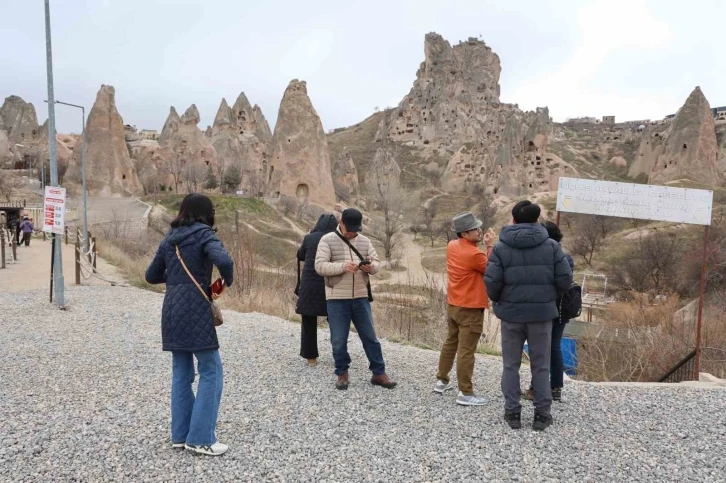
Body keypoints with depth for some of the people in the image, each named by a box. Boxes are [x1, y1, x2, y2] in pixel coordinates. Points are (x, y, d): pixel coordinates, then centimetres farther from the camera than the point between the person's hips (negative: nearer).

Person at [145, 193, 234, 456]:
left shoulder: (169, 238, 15)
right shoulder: (204, 234, -6)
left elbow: (152, 276, 19)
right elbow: (224, 261, -24)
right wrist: (227, 281, -6)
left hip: (172, 310, 7)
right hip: (195, 310, -7)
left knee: (181, 372, 14)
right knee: (211, 372, 1)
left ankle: (180, 435, 19)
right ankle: (200, 438, 2)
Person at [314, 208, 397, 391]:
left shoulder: (364, 241, 8)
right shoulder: (327, 240, -5)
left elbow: (377, 263, 7)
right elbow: (320, 266, -13)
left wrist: (371, 267, -18)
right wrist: (342, 267, -27)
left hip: (360, 298, 3)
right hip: (337, 299, -3)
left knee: (370, 336, 9)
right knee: (339, 339, 5)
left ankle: (379, 373, 20)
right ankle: (342, 374, 23)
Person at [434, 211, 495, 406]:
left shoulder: (452, 246, 2)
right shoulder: (474, 254, -22)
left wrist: (483, 245, 0)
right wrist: (490, 246, -7)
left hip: (453, 305, 8)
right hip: (471, 309, -8)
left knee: (450, 343, 20)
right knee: (466, 351, -3)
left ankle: (442, 381, 30)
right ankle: (465, 393, 4)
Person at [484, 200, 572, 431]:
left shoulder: (501, 247, -5)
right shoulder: (551, 246, -2)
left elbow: (492, 281, -12)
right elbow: (565, 279, -4)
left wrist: (497, 300, 9)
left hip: (511, 313, -1)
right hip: (542, 313, 1)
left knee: (511, 364, 11)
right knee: (540, 366, 11)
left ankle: (512, 412, 15)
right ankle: (542, 414, 16)